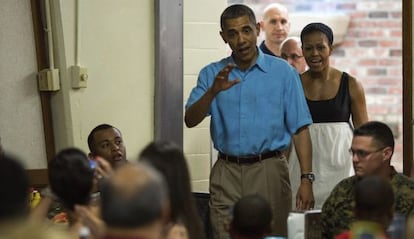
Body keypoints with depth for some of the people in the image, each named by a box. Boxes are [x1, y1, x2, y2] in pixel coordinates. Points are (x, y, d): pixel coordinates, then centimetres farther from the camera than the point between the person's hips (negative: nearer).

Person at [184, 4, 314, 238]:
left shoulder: (283, 72, 1)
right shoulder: (212, 74, 8)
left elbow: (300, 129, -2)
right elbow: (190, 120, -2)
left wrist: (307, 179, -10)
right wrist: (213, 91, -19)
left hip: (269, 170, -2)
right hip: (227, 173, 2)